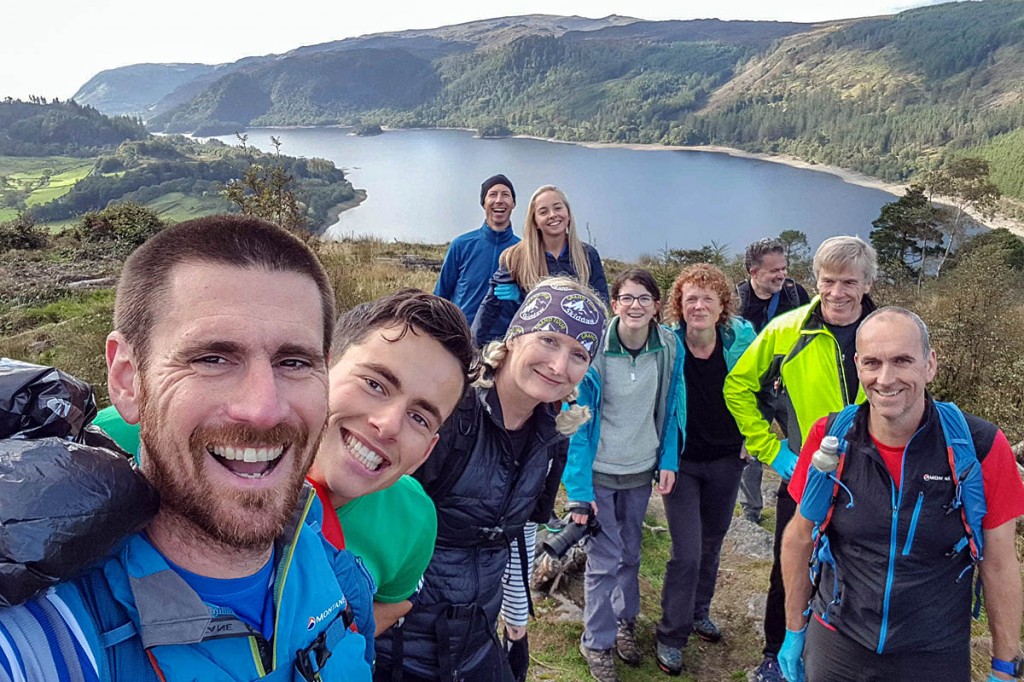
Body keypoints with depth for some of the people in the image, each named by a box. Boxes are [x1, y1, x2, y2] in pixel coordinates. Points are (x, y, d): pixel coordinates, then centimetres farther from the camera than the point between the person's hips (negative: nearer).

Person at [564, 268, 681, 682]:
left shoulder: (669, 347, -7)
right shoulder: (593, 350, -20)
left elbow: (669, 409, 5)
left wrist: (668, 460, -2)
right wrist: (578, 489, -18)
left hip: (641, 469, 4)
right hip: (599, 470, -4)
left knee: (630, 553, 19)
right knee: (605, 559, 2)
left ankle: (625, 621, 42)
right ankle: (597, 644, 22)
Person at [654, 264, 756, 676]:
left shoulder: (741, 339, -11)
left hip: (726, 459, 3)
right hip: (682, 461, -3)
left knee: (712, 542, 18)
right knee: (687, 551, -5)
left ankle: (698, 613, 41)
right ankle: (671, 637, 14)